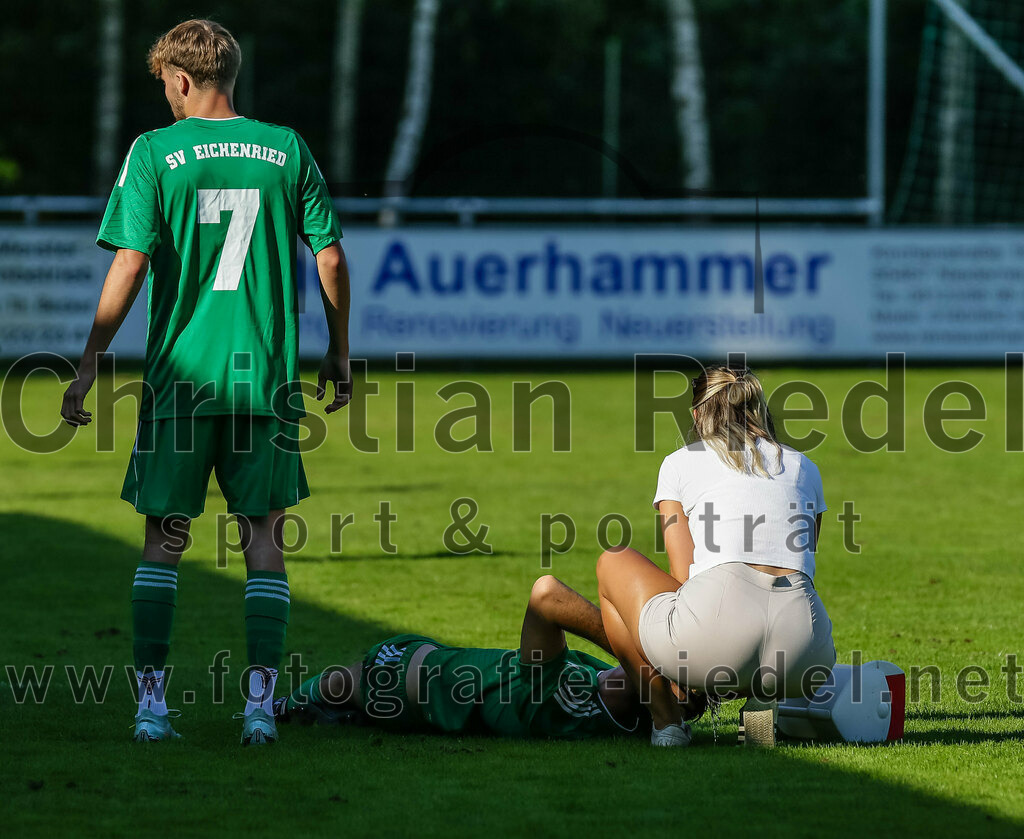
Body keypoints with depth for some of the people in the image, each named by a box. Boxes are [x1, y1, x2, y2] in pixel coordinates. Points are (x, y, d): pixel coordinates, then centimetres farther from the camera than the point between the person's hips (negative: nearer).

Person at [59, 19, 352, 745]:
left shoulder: (155, 153, -4)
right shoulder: (286, 149, 4)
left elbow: (130, 265, -8)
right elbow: (330, 256, 5)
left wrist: (90, 365, -3)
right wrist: (340, 355, 17)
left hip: (181, 373, -1)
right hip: (268, 375, 1)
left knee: (164, 541, 8)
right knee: (263, 541, 6)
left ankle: (152, 698, 4)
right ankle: (262, 701, -1)